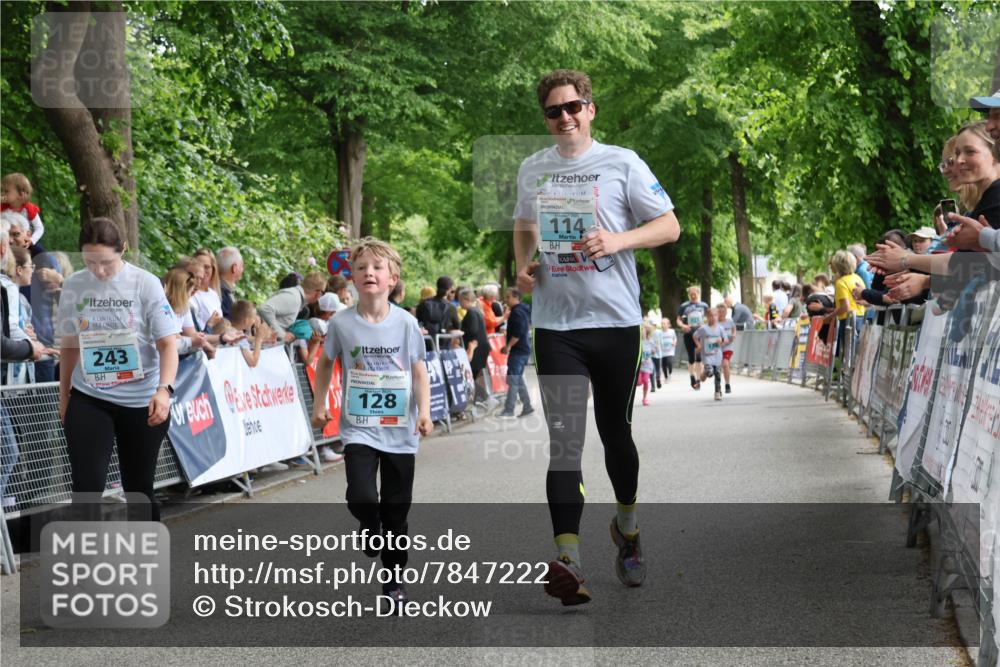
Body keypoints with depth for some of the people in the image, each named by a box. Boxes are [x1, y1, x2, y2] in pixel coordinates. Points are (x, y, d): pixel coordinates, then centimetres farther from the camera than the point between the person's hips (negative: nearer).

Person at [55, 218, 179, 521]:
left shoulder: (146, 284, -9)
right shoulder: (73, 286, 0)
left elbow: (167, 343, -11)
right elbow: (69, 345, 12)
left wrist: (164, 389, -26)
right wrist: (63, 397, 15)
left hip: (141, 400, -2)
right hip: (88, 398, 2)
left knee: (138, 487, 10)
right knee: (87, 486, -9)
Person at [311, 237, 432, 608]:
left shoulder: (406, 323, -5)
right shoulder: (342, 323, -5)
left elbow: (419, 371, 0)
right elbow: (325, 363, 11)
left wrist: (424, 411, -12)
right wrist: (320, 404, 7)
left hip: (400, 430, 1)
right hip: (358, 427, -1)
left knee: (396, 510, 8)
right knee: (362, 498, -19)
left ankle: (394, 580, 24)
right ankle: (369, 526, 17)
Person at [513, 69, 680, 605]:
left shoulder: (622, 163, -1)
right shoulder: (531, 169, 11)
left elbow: (670, 226, -1)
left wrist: (618, 240, -17)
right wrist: (523, 265, 6)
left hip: (615, 319, -2)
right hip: (556, 323, 2)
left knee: (615, 431, 13)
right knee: (564, 439, -9)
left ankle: (627, 527, 39)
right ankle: (569, 564, -17)